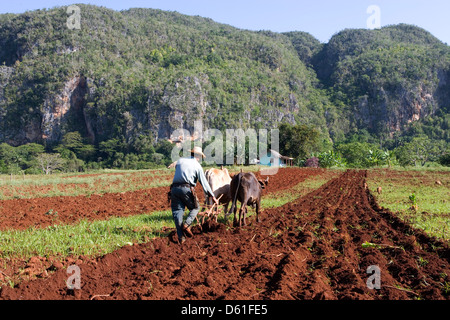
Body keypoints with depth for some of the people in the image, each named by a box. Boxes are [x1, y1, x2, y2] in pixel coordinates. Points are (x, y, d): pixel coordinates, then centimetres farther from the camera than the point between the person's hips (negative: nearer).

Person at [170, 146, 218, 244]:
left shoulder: (180, 161, 19)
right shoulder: (197, 166, 7)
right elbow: (204, 183, 7)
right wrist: (213, 197, 12)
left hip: (174, 187, 4)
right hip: (187, 188, -4)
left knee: (177, 210, 6)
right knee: (195, 207, 16)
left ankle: (181, 237, 1)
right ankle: (186, 225, -6)